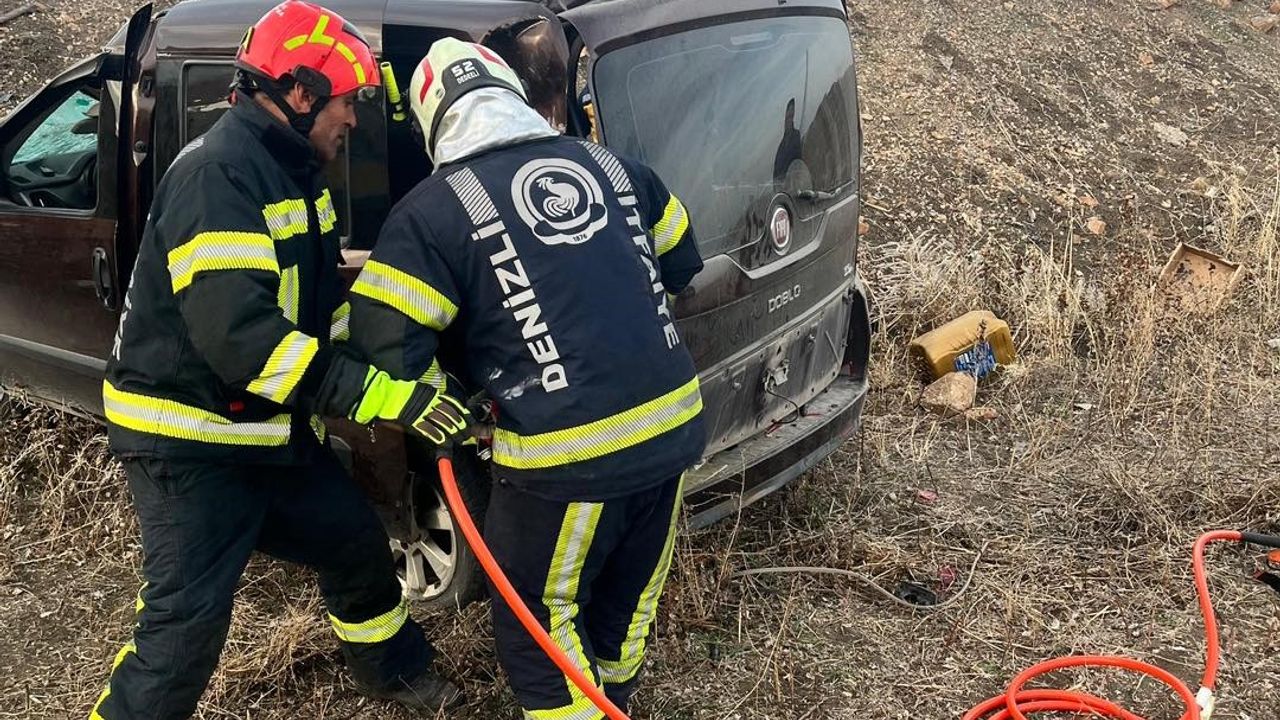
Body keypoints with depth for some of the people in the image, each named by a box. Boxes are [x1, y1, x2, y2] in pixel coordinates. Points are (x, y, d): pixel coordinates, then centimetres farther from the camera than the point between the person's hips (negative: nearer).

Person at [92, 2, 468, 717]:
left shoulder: (295, 171, 8)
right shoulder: (217, 174, -24)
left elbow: (319, 300, 16)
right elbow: (237, 332, -35)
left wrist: (392, 368, 3)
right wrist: (378, 396, -37)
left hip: (273, 428, 9)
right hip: (190, 441, -9)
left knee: (357, 540, 18)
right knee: (187, 621, -12)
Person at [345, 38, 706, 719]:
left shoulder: (432, 210, -6)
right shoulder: (611, 164, 9)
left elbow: (385, 344, -8)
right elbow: (682, 263, 22)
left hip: (567, 455, -6)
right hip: (672, 426, 6)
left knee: (538, 622, 16)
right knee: (628, 595, 27)